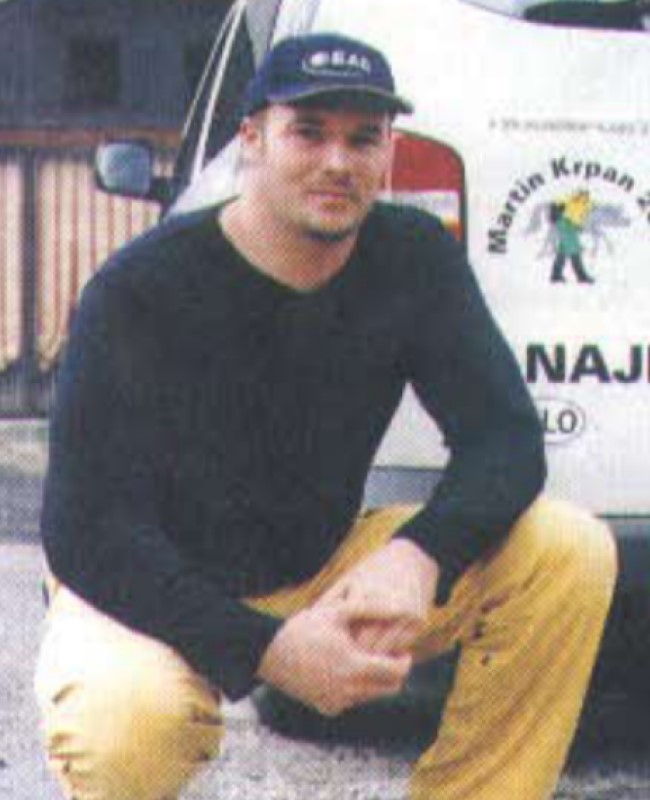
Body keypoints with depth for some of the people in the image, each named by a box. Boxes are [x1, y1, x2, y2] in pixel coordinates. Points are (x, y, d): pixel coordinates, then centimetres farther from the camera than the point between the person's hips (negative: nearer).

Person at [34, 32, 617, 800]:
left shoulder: (415, 259, -6)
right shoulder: (139, 290, -21)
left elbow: (503, 436, -11)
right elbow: (86, 532, -25)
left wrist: (418, 555, -33)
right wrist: (265, 648, -38)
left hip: (324, 578, 5)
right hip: (156, 595, -4)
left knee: (571, 552, -15)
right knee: (126, 719, -40)